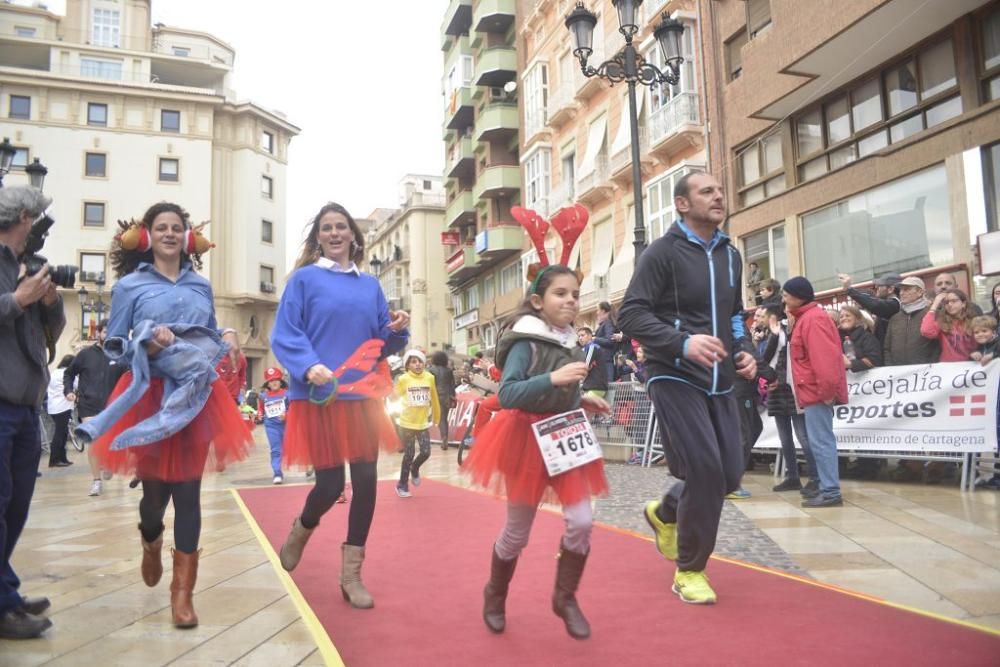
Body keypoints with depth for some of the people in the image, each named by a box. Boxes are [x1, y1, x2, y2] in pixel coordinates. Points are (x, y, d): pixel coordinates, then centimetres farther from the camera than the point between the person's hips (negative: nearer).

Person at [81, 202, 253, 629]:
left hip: (196, 397, 2)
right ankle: (151, 544, 41)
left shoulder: (201, 286, 13)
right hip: (149, 397, -2)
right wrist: (145, 344, -15)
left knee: (188, 491, 1)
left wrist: (210, 355, -2)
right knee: (155, 489, 3)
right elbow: (113, 345, 3)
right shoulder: (129, 285, 4)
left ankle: (183, 591, 9)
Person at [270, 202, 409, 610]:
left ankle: (351, 574, 16)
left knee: (366, 479, 1)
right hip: (320, 395, -4)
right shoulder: (304, 279, 0)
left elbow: (383, 344, 14)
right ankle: (301, 530, 35)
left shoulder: (370, 285, 13)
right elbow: (284, 335, -7)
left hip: (363, 394, 4)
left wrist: (397, 330, -8)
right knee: (330, 483, -2)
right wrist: (308, 366, -24)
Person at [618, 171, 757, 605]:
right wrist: (683, 343, -28)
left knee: (729, 473, 5)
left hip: (718, 382, 7)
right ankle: (689, 571, 10)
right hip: (674, 379, -7)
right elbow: (631, 315, -14)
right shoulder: (663, 252, -8)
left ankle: (664, 513, 34)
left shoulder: (730, 256, 14)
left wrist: (743, 351, 5)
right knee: (705, 471, -12)